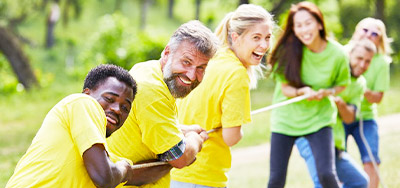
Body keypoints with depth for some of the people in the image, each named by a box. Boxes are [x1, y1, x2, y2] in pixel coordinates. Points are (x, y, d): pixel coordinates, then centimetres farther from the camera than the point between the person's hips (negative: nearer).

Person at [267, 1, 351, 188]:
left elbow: (342, 83, 4)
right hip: (285, 118, 1)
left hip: (318, 118, -1)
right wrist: (302, 92, -29)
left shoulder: (337, 54, -14)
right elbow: (285, 87, -8)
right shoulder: (289, 49, -15)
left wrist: (325, 92, -18)